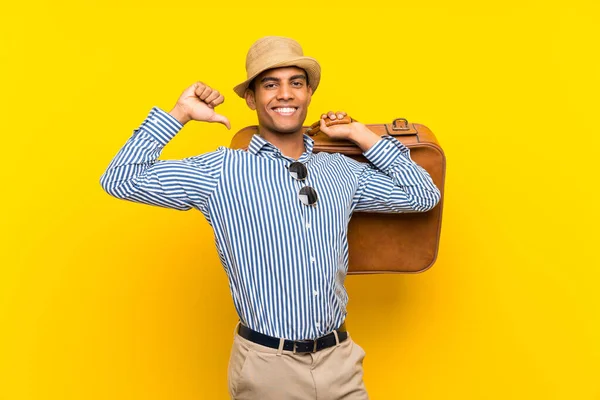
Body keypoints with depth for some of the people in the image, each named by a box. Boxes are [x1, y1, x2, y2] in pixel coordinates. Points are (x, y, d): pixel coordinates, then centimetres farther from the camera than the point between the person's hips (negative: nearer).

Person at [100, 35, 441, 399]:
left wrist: (361, 135, 8)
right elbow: (120, 180, -7)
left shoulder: (342, 171, 6)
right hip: (267, 366, -3)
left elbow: (424, 195, 11)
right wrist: (180, 113, -6)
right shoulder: (221, 171, -5)